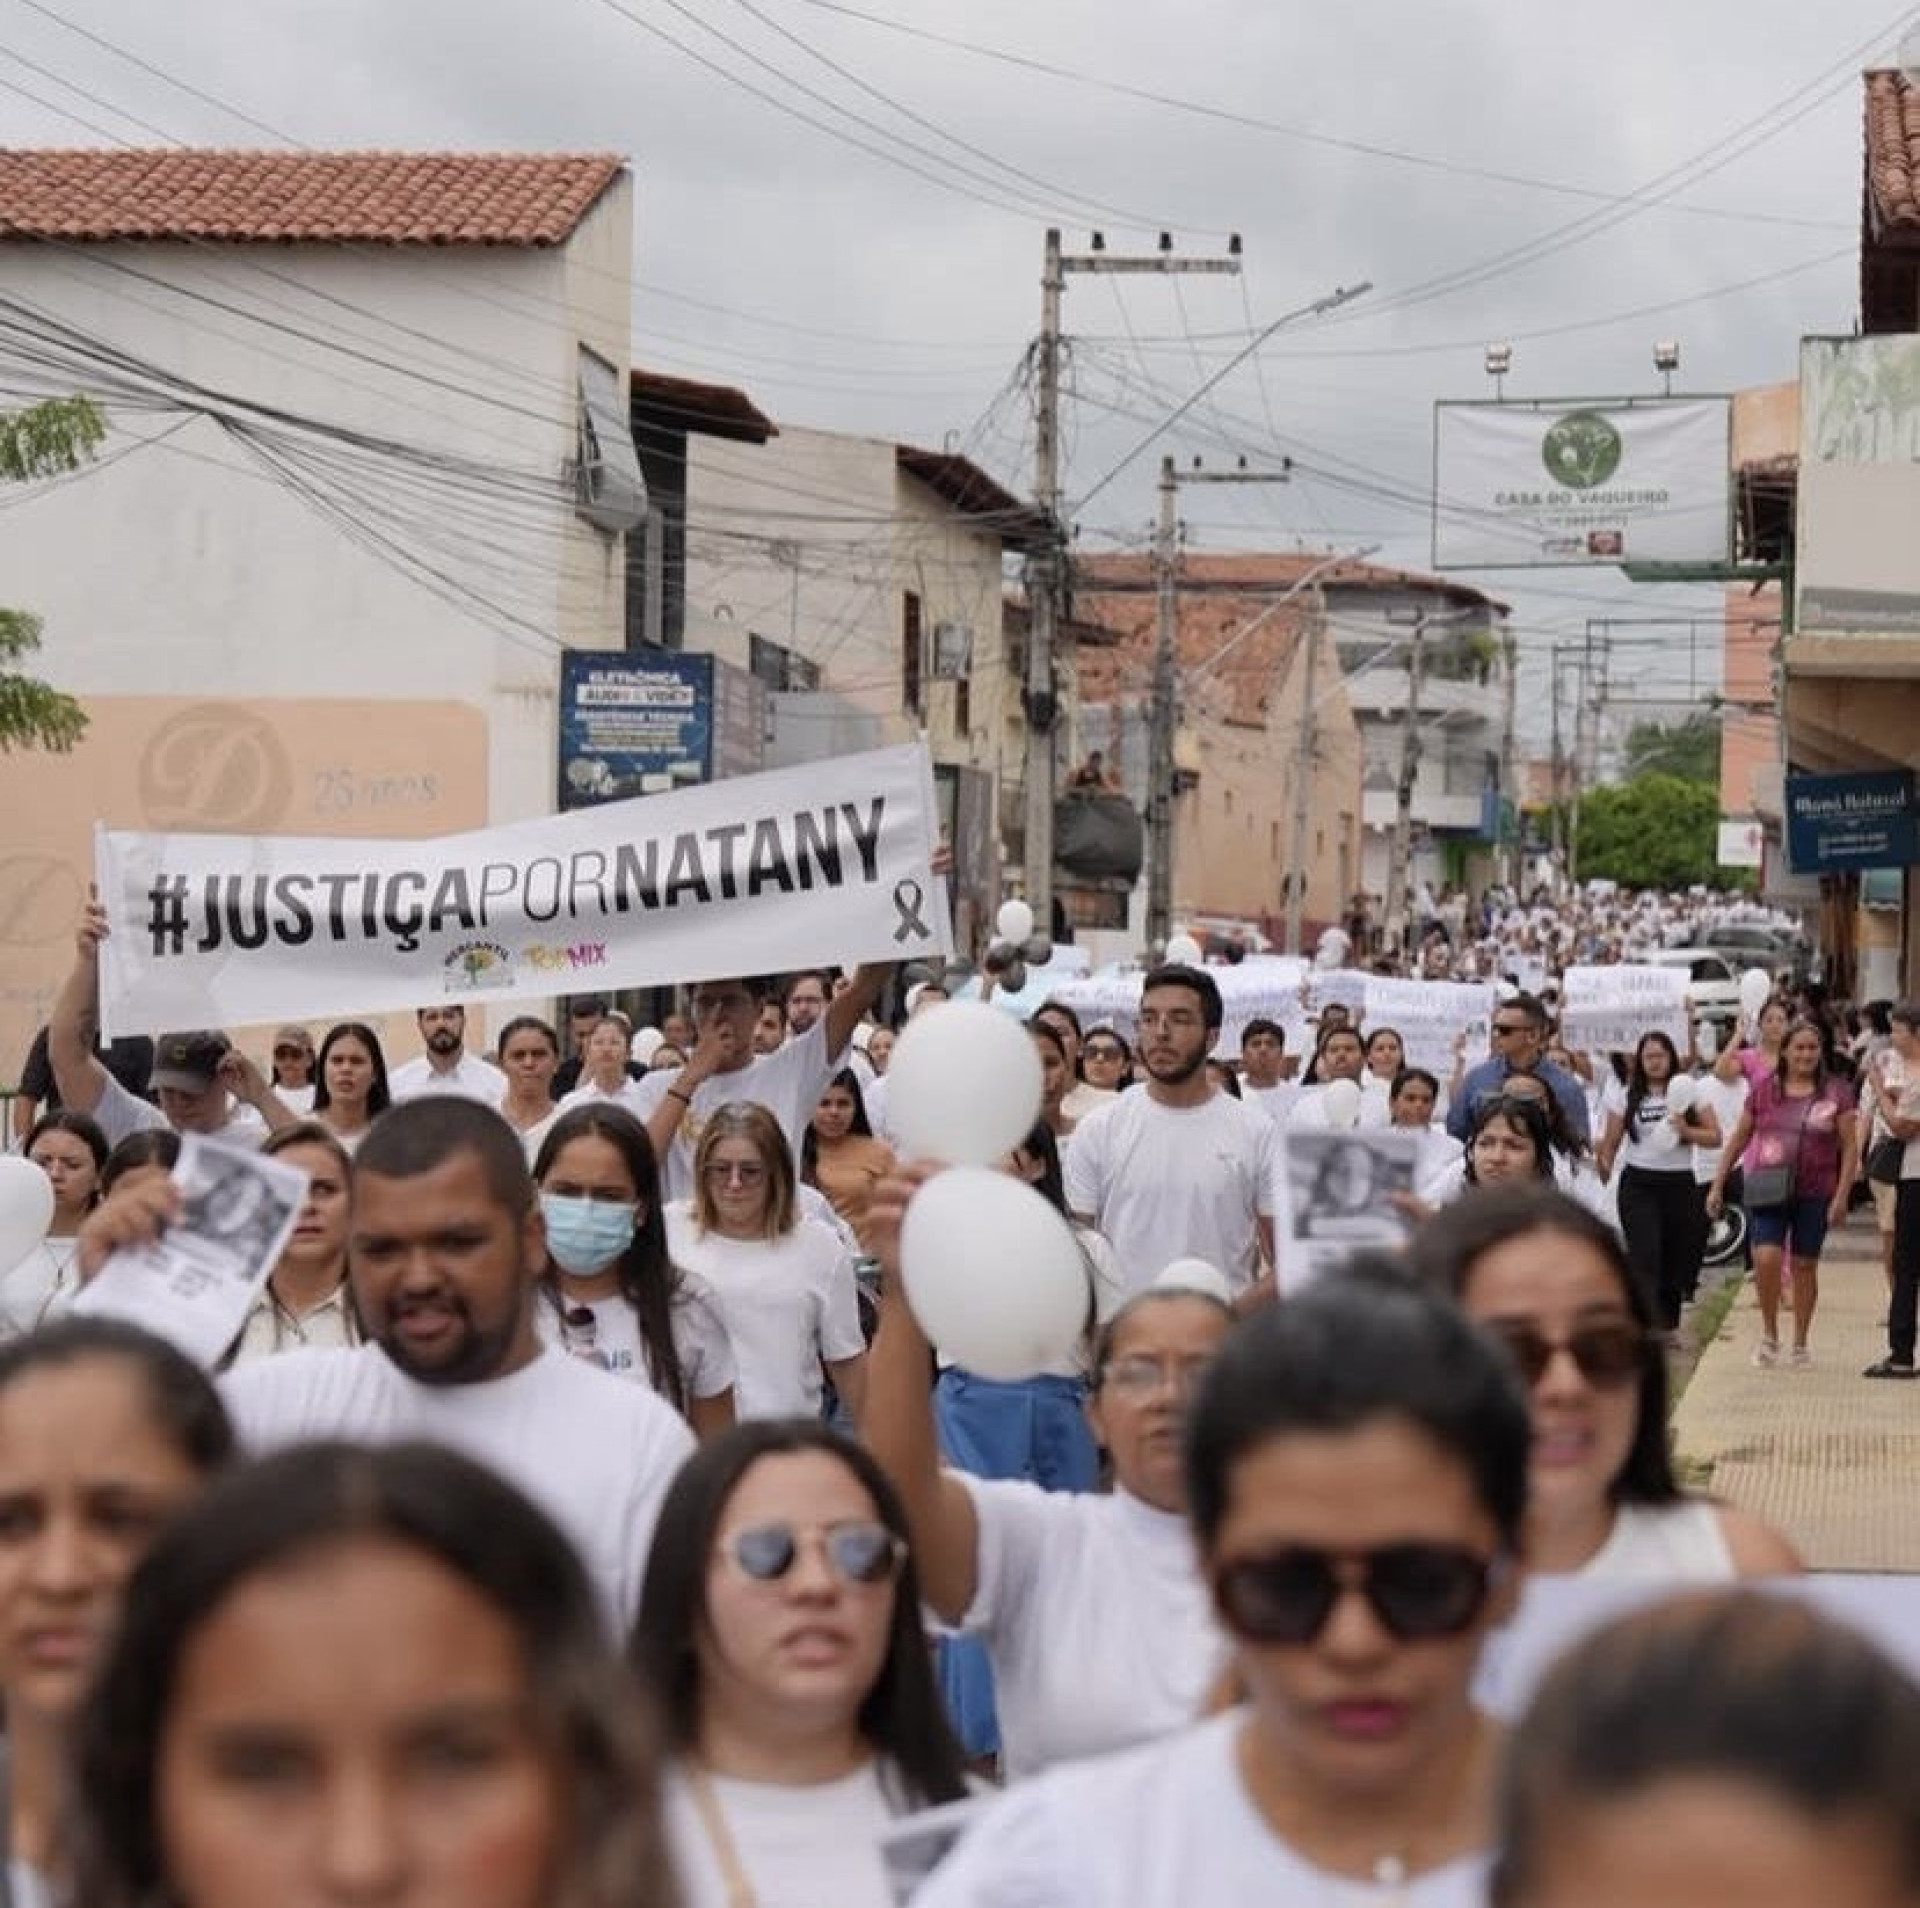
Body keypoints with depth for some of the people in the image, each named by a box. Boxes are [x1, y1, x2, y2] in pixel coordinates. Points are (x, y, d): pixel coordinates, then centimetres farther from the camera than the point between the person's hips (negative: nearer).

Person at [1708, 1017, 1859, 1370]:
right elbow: (1739, 1138, 10)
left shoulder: (1835, 1093, -1)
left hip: (1814, 1193, 0)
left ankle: (1800, 1344, 22)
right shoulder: (1764, 1089, 3)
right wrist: (1718, 1185, 9)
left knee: (1805, 1266, 7)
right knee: (1766, 1258, -15)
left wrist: (1842, 1195, -7)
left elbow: (1850, 1146, 0)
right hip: (1767, 1191, 0)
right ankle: (1769, 1335, 5)